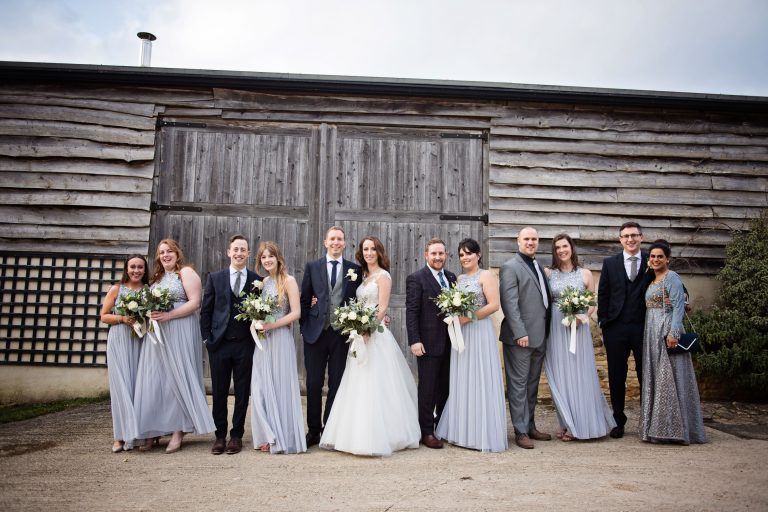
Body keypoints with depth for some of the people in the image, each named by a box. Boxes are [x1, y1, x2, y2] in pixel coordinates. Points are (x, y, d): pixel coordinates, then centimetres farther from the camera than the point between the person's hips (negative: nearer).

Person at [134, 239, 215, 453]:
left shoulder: (186, 272, -2)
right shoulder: (156, 277, 19)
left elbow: (194, 303, -11)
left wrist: (168, 315, -19)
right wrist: (148, 314, 1)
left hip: (179, 333, -6)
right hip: (156, 334, 6)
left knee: (177, 378, -2)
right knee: (154, 379, 4)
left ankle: (178, 431, 4)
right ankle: (152, 430, 10)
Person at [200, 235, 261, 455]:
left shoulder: (257, 280, 3)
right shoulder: (215, 278, 6)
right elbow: (205, 310, 6)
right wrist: (207, 338, 1)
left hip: (245, 344, -1)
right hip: (219, 343, 1)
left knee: (242, 392, 6)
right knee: (219, 392, 8)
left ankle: (237, 435, 18)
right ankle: (220, 435, 21)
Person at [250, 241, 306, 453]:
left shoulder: (288, 281, -5)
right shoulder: (263, 282, 12)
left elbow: (296, 313, -11)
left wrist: (271, 325, -16)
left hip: (280, 338, -6)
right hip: (262, 340, 6)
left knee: (281, 386, 0)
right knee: (261, 387, 4)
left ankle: (284, 438, 12)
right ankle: (268, 436, 15)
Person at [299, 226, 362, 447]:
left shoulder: (355, 269, 6)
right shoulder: (312, 267, 5)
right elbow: (304, 300, 5)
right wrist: (304, 328, 1)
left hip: (342, 333, 0)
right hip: (315, 332, 0)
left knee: (336, 384, 8)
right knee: (313, 384, 5)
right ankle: (313, 430, 18)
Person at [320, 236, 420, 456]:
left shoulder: (383, 276, -6)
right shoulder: (364, 276, 16)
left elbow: (382, 308, -12)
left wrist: (368, 330, -19)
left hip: (376, 334, -8)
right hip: (362, 333, 8)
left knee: (374, 386, -6)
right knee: (359, 387, 10)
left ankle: (377, 438, 1)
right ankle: (360, 435, 19)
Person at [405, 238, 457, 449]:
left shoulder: (452, 277, 11)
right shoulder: (416, 279, -6)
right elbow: (411, 312, -11)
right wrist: (414, 341, -17)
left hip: (450, 342, 6)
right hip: (428, 343, -6)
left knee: (446, 387, 13)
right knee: (427, 388, 3)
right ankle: (426, 432, 13)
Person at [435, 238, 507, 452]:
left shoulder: (486, 276, -4)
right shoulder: (459, 278, 15)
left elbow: (494, 305, -13)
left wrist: (468, 317, -18)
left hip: (480, 332, -6)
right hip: (460, 333, 6)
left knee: (480, 381, -2)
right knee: (461, 382, 9)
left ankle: (485, 434, 8)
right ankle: (463, 431, 19)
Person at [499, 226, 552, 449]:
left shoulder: (539, 267, 17)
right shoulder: (510, 267, -8)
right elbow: (510, 303, -15)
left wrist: (547, 331, 13)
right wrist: (520, 333, -20)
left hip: (539, 337, 8)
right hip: (520, 337, -8)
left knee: (532, 384, 15)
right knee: (518, 384, 0)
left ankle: (530, 426, 26)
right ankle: (521, 431, 7)